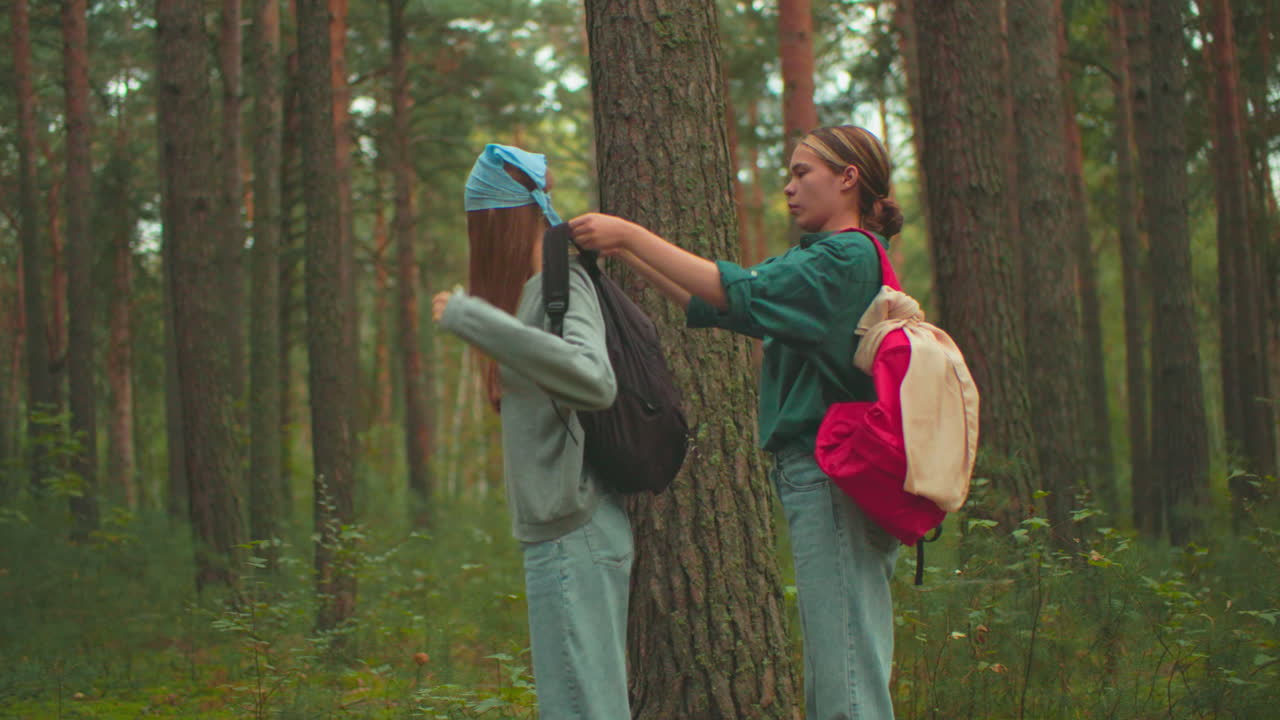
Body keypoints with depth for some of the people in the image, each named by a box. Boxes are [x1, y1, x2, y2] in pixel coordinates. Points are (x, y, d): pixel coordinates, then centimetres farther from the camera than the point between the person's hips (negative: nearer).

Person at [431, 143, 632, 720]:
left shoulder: (561, 285, -13)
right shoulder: (537, 286, 14)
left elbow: (594, 382, -31)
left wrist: (473, 319, -30)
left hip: (573, 536, -10)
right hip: (566, 532, 10)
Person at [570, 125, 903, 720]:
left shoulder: (847, 257, -11)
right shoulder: (812, 259, 20)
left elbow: (738, 294, -20)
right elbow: (706, 304, 18)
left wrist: (630, 233, -17)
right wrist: (624, 249, 10)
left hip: (833, 478, -10)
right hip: (819, 476, 10)